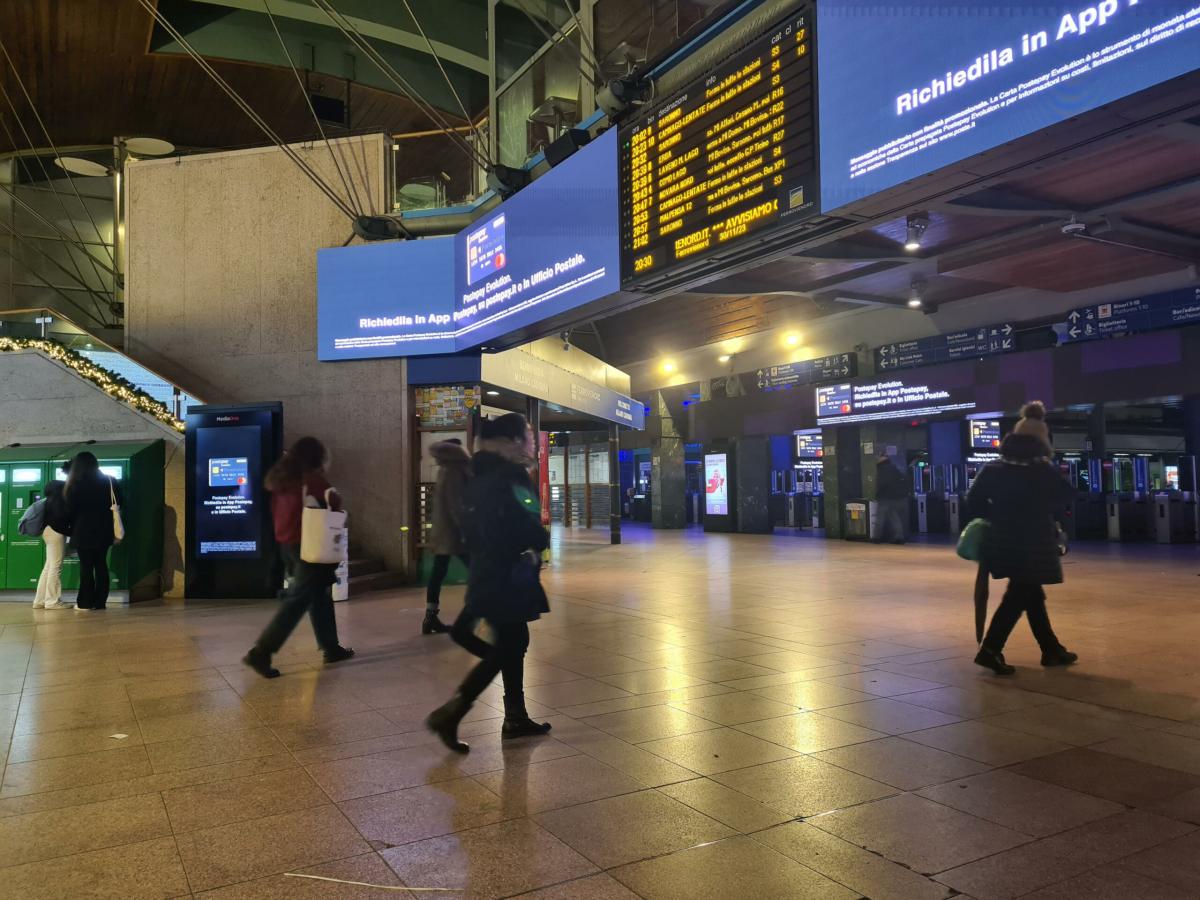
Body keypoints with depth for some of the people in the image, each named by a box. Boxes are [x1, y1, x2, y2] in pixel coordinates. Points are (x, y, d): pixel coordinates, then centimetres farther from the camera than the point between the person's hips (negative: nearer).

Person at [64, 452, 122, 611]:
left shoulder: (76, 485, -5)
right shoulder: (109, 482, 4)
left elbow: (70, 510, 1)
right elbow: (118, 505, 9)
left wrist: (73, 529, 15)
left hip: (84, 530, -4)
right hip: (103, 530, 4)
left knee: (86, 566, 0)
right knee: (101, 565, 7)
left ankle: (85, 602, 1)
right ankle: (100, 602, 6)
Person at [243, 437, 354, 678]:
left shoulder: (281, 477, 12)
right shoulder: (312, 477, -10)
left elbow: (276, 510, 14)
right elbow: (334, 501, -16)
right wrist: (333, 505, 4)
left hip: (285, 543, 8)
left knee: (319, 595, 16)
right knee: (298, 600, -7)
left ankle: (331, 647, 23)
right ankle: (261, 652, -12)